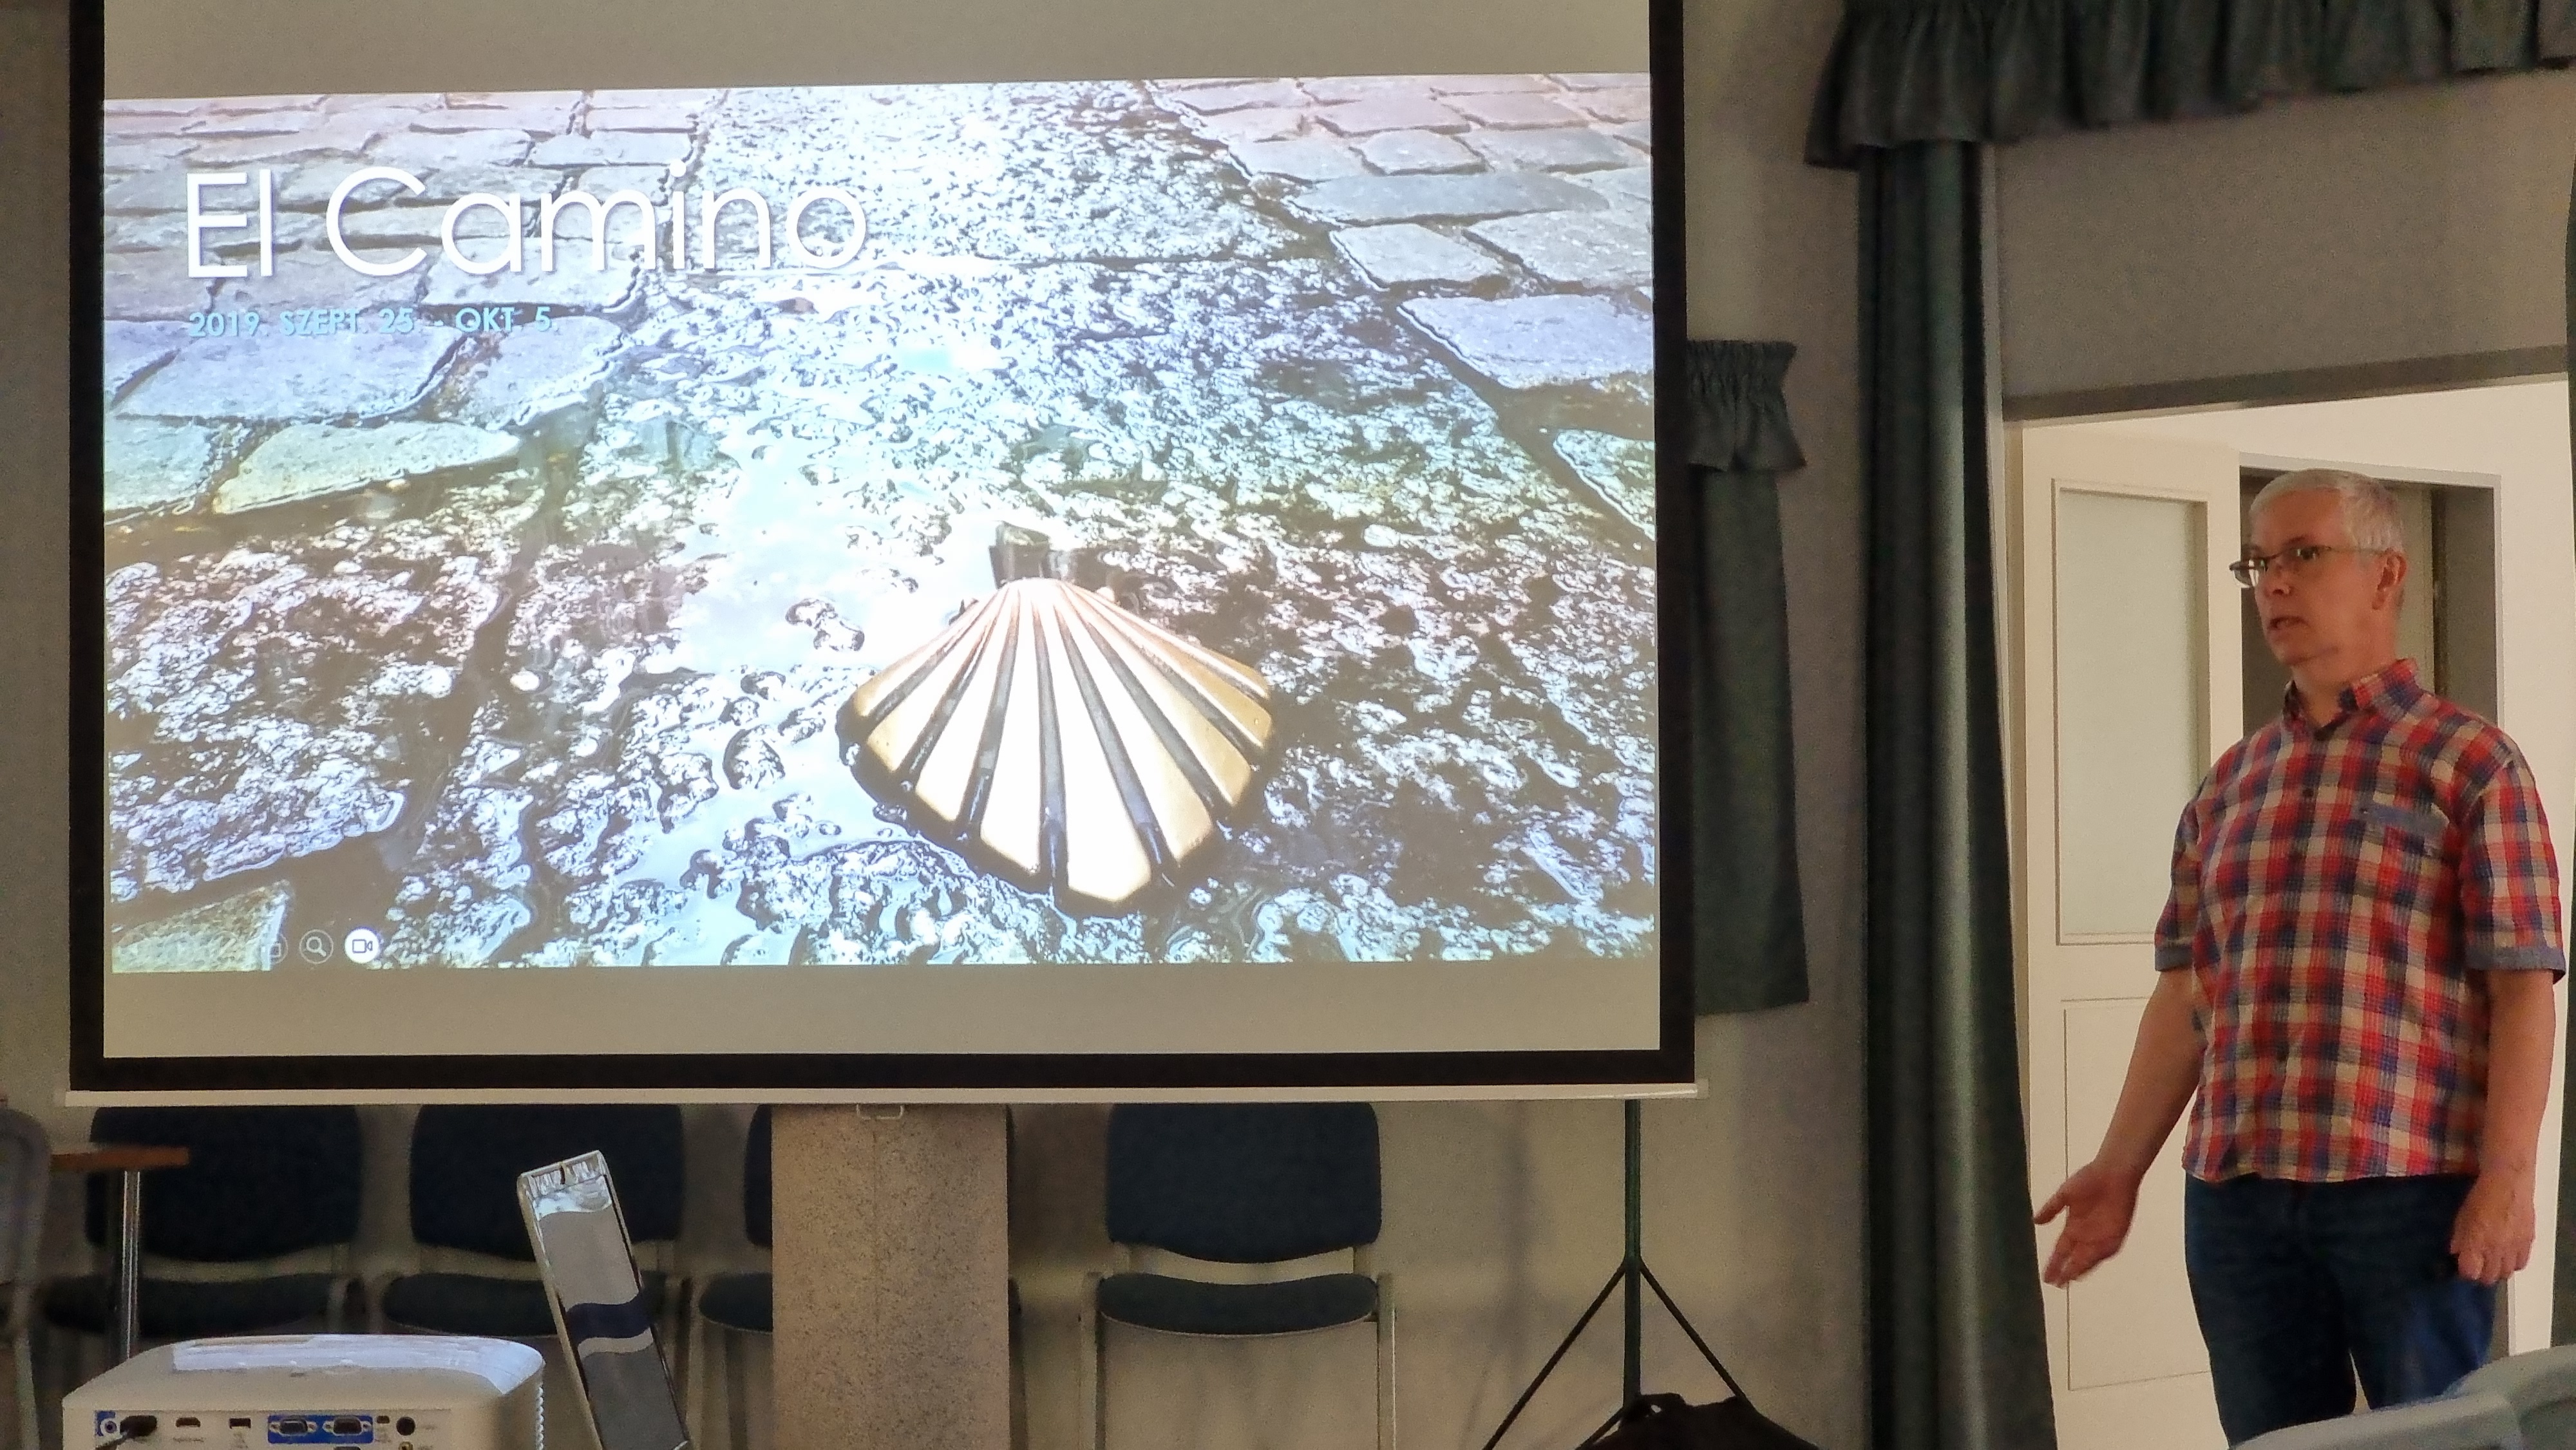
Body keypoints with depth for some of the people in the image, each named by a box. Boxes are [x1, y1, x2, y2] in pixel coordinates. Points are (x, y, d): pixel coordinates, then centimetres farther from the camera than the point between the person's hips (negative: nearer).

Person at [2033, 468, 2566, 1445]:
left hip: (2412, 1188, -5)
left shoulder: (2470, 763, -1)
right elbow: (2186, 993, 13)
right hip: (2234, 1193, 5)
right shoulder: (2229, 783, 14)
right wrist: (2121, 1166, 7)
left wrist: (2508, 1174, -15)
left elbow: (2522, 989, -7)